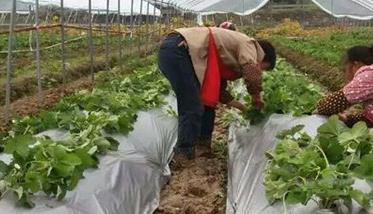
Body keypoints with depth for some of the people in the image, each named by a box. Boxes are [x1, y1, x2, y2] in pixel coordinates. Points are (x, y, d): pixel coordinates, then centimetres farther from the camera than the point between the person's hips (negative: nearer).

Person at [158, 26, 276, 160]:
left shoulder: (231, 59, 27)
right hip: (178, 50, -10)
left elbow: (218, 89, 29)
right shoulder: (248, 45, 1)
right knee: (193, 109, -10)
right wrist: (256, 97, -1)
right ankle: (184, 155, -5)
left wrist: (241, 106, 28)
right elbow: (252, 74, -17)